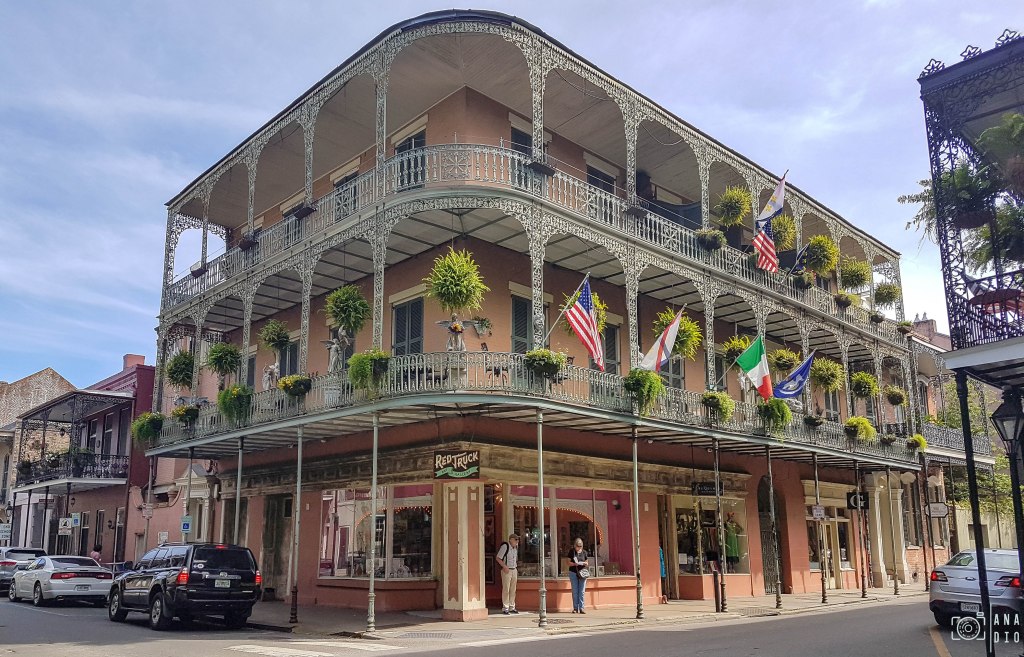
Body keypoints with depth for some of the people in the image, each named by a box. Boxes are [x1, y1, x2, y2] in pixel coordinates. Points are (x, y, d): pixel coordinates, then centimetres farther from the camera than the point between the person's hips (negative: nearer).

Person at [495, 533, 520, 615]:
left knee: (513, 590, 9)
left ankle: (512, 607, 16)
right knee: (506, 590, -6)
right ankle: (505, 608, -1)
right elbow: (498, 558, -14)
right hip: (506, 571, -7)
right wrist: (505, 566, -21)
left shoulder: (515, 547, 10)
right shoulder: (505, 546, -13)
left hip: (514, 570, 7)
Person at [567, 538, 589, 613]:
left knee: (582, 591, -2)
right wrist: (574, 564, -17)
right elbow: (569, 562, 2)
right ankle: (575, 608, 7)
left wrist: (585, 563, -10)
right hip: (573, 573, -1)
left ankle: (581, 608, 1)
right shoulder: (571, 551, 1)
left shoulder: (584, 552, 7)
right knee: (575, 591, 1)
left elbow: (587, 563, 13)